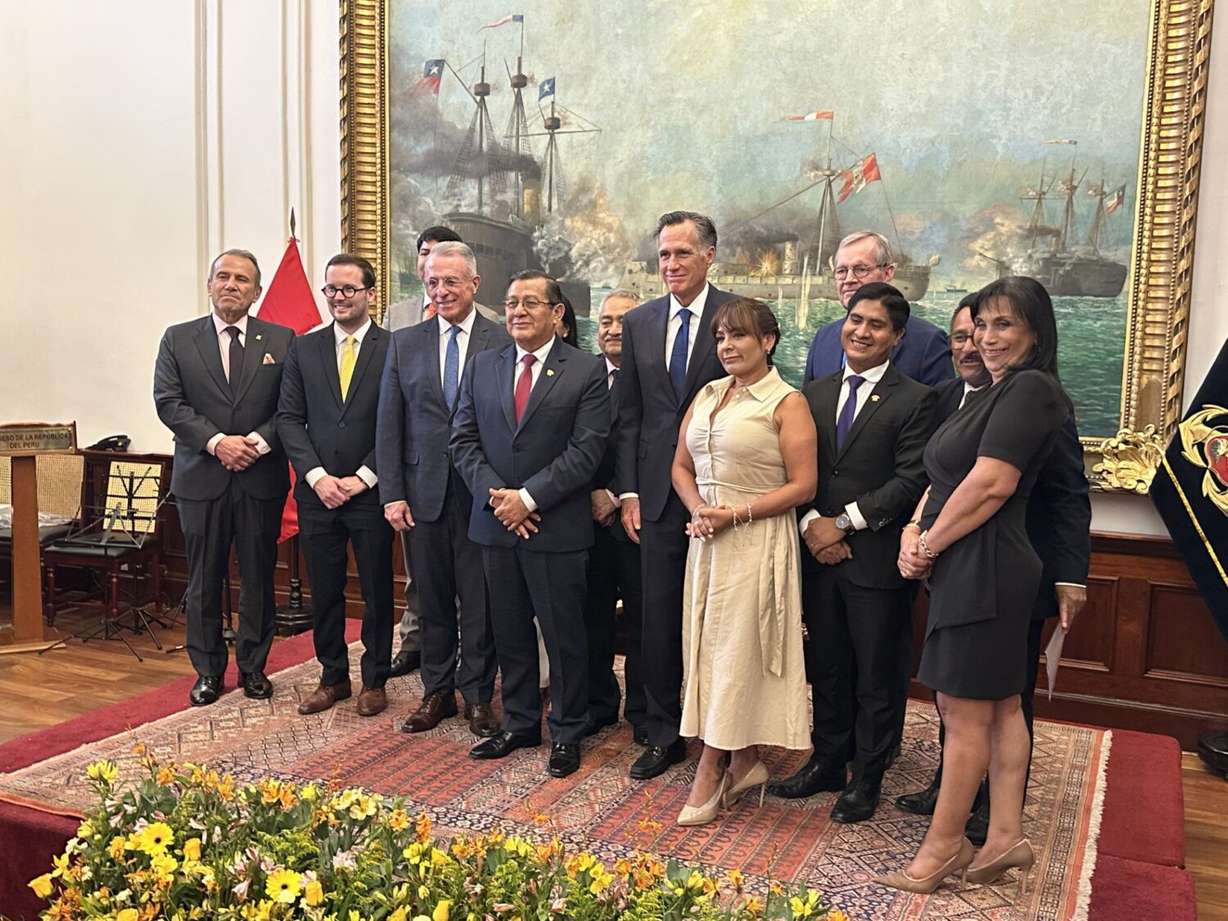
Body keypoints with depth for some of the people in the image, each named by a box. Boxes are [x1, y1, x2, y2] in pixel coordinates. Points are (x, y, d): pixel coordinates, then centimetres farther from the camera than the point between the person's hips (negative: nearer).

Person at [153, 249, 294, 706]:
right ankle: (208, 670, 20)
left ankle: (253, 666, 21)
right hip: (201, 478, 0)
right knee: (204, 579, 7)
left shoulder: (281, 340, 5)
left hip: (262, 477, 0)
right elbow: (168, 403, -2)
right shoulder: (178, 339, 6)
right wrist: (217, 441, -14)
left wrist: (258, 441, -15)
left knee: (259, 577, 7)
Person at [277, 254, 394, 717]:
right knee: (324, 590, 11)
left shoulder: (394, 349, -3)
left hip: (371, 492, -3)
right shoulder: (303, 349, 7)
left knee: (376, 590, 8)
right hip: (317, 491, 3)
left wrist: (360, 479, -11)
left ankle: (374, 680, 23)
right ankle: (333, 677, 26)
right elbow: (289, 418, 3)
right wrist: (317, 476, -8)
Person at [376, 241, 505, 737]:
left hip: (482, 492, -3)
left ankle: (477, 695, 20)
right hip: (424, 492, 3)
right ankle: (437, 691, 27)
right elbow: (389, 425, 7)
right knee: (432, 599, 12)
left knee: (479, 600, 6)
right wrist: (391, 493, 0)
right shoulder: (404, 343, 7)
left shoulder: (504, 342, -2)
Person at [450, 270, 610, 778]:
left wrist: (528, 497, -15)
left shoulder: (587, 371, -4)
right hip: (496, 523, 4)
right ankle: (519, 724, 29)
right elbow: (463, 440, 6)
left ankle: (567, 732, 21)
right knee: (509, 632, 14)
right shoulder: (482, 365, 9)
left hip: (557, 526, -4)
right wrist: (496, 496, -8)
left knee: (564, 634, 5)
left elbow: (586, 450, -11)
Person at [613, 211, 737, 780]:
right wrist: (627, 491, 4)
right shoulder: (638, 323, 9)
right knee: (658, 620, 8)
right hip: (658, 495, 3)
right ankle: (663, 734, 24)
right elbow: (628, 415, 10)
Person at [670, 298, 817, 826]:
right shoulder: (707, 396, 12)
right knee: (709, 646, 9)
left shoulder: (787, 403, -6)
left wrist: (735, 513, -16)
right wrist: (698, 510, -5)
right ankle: (745, 764, 22)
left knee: (736, 649, -2)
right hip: (707, 540, 7)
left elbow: (803, 486, -10)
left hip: (757, 540, -6)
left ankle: (709, 773, 7)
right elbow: (682, 466, 15)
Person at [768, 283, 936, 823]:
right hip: (820, 555, 5)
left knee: (877, 676, 8)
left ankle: (866, 779, 22)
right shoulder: (814, 394, 10)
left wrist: (843, 522, -15)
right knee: (826, 669, 16)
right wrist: (809, 522, -8)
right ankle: (827, 763, 31)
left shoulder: (914, 401, -5)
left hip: (877, 560, -4)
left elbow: (910, 481, -13)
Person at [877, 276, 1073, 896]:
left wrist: (930, 545, -12)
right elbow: (942, 479, 15)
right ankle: (1005, 837, 22)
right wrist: (913, 532, -1)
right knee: (1000, 707, 14)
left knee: (965, 715, -2)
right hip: (967, 569, 10)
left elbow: (990, 484, -22)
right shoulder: (994, 395, 18)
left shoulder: (1029, 389, -13)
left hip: (984, 569, -10)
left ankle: (942, 848, 8)